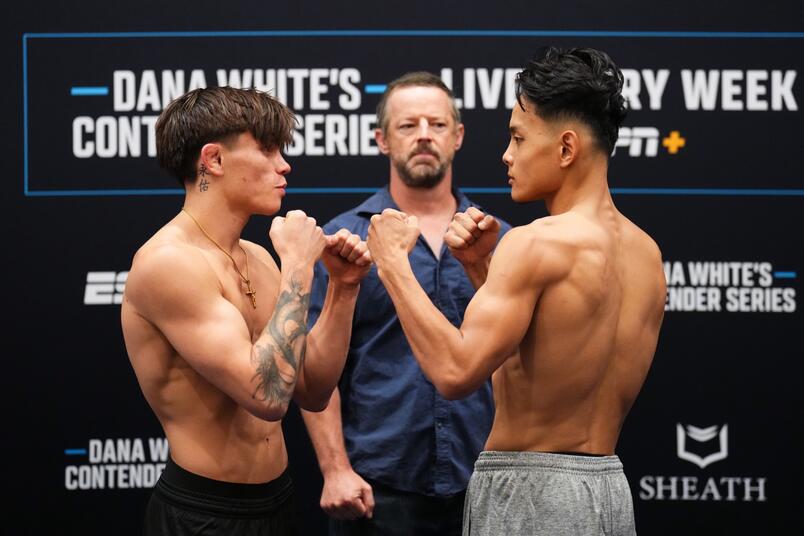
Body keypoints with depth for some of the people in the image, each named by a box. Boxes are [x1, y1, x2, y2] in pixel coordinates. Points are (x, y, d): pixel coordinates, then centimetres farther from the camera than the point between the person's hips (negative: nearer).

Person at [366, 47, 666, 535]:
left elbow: (457, 372, -24)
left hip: (531, 495, -8)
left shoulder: (538, 242, -17)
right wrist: (486, 266, 14)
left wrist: (393, 262, -15)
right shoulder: (646, 253, 8)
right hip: (610, 491, 8)